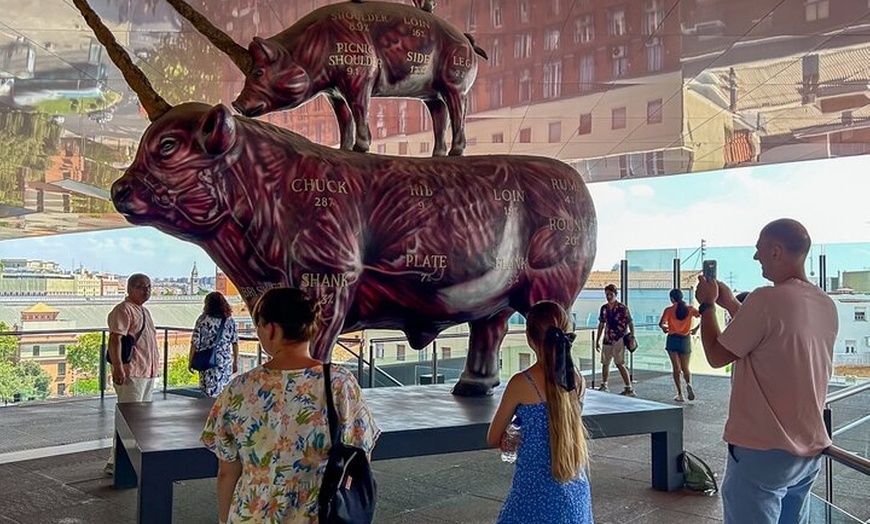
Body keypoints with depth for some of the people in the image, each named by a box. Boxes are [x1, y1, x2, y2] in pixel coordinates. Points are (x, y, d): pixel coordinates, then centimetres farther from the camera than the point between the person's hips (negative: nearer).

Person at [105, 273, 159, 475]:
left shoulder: (144, 311, 19)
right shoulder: (123, 310, -11)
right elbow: (115, 339, -21)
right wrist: (117, 366, -30)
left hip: (148, 373, 10)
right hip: (131, 374, -10)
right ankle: (115, 463, -2)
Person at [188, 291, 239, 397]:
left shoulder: (202, 320, -3)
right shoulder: (230, 321, 3)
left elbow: (195, 343, -4)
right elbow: (235, 343, 4)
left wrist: (190, 361, 6)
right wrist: (235, 362, 13)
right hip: (225, 362, 2)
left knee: (208, 394, 4)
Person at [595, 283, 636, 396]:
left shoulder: (623, 308, -9)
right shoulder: (604, 308, 7)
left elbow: (630, 323, -7)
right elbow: (601, 325, 14)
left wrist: (632, 337, -18)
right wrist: (597, 340, 15)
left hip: (619, 340, -6)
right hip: (607, 339, 6)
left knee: (620, 364, -12)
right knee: (605, 363, 15)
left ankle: (629, 388, -8)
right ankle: (604, 386, 32)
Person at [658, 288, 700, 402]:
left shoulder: (669, 310, -6)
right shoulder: (690, 309, 2)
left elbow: (661, 323, -13)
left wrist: (664, 328, 9)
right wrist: (696, 329, 8)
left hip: (672, 339, -2)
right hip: (685, 339, 2)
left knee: (676, 368, 3)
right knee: (685, 368, 12)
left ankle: (680, 394, -2)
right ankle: (689, 384, -19)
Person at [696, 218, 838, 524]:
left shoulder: (767, 298, -20)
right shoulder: (827, 306, 5)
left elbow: (717, 356, -11)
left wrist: (707, 304, 3)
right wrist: (731, 304, 20)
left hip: (763, 451, -8)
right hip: (809, 451, 8)